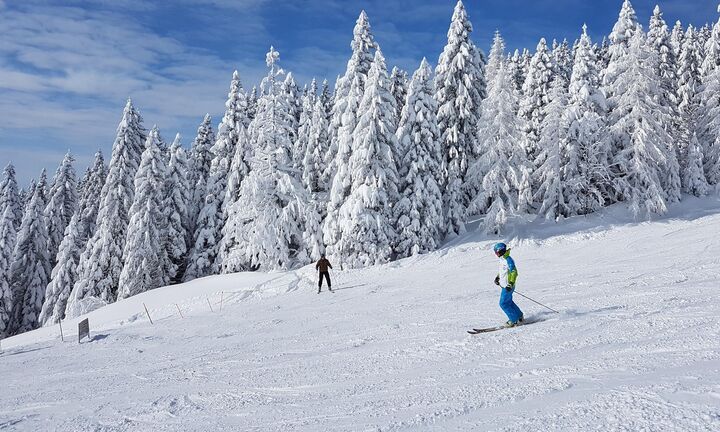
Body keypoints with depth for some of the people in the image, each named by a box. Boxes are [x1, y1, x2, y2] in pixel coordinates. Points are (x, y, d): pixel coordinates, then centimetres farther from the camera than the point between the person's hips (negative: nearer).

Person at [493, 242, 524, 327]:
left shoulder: (508, 260, -21)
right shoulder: (503, 259, 9)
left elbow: (514, 272, -23)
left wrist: (510, 284, -27)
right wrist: (497, 277, 23)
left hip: (508, 286, -10)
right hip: (504, 285, 10)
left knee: (503, 303, -5)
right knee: (509, 302, 18)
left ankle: (514, 319, 3)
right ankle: (519, 316, 29)